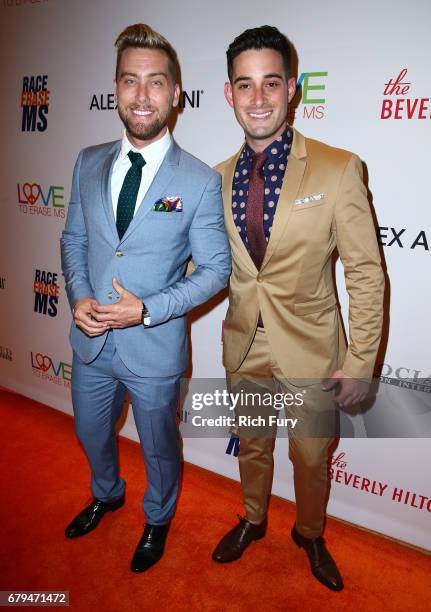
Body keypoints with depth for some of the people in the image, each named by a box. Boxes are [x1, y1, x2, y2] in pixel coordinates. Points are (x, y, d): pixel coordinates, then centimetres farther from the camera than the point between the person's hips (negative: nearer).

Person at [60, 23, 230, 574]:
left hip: (154, 348, -4)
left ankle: (157, 519, 51)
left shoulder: (200, 181, -15)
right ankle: (106, 495, 59)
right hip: (91, 340, 5)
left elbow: (215, 269, -11)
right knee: (91, 434, 26)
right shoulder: (89, 163, -1)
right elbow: (73, 238, 7)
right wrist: (78, 296, -11)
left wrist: (148, 309, -22)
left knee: (159, 447, 19)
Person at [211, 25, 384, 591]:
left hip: (310, 352, -3)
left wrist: (360, 362, -12)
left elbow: (366, 273, -12)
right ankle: (253, 521, 53)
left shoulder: (337, 169, -15)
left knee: (312, 456, 18)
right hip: (245, 348, 4)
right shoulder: (220, 177, -1)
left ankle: (310, 535, 49)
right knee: (252, 446, 24)